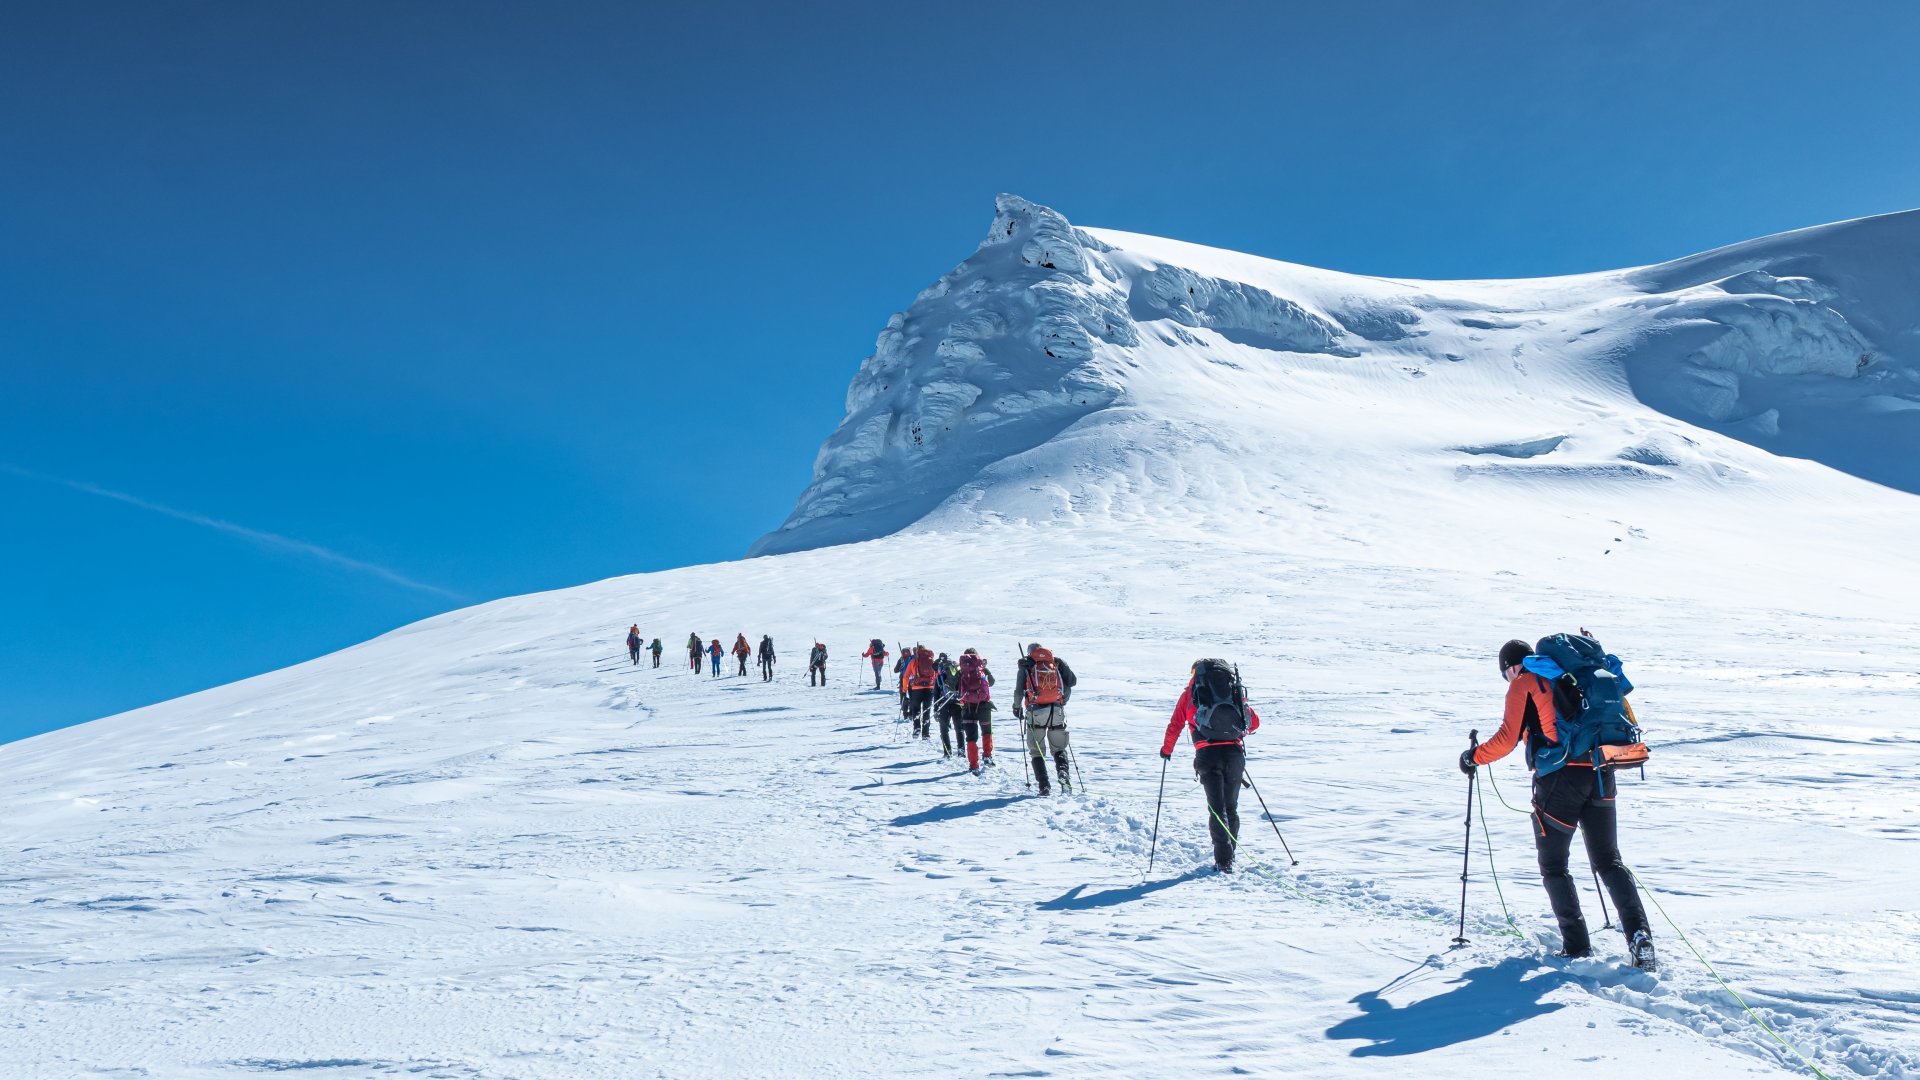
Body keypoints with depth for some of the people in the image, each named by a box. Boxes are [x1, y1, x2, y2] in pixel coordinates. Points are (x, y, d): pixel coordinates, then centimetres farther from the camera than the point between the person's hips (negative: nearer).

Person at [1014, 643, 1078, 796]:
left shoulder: (1026, 665, 6)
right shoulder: (1057, 662, 11)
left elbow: (1019, 690, -1)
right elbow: (1072, 680, 4)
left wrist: (1017, 707, 14)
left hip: (1036, 712, -1)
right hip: (1057, 711, 1)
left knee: (1037, 751, 10)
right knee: (1059, 749, 15)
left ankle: (1044, 786, -2)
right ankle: (1063, 772, -14)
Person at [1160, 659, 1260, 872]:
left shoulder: (1189, 693, 14)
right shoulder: (1235, 691, 19)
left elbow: (1175, 726, 15)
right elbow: (1254, 722, 19)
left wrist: (1166, 749, 31)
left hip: (1208, 754, -2)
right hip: (1235, 753, 2)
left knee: (1217, 808, -2)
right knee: (1231, 807, 16)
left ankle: (1224, 860, -13)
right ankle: (1229, 857, 20)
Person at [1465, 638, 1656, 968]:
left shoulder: (1523, 683, 2)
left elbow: (1507, 739, -6)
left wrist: (1474, 756, 9)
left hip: (1560, 778, -6)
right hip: (1601, 775, 6)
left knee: (1553, 866, 8)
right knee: (1609, 861, 15)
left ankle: (1577, 947, 2)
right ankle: (1639, 934, -3)